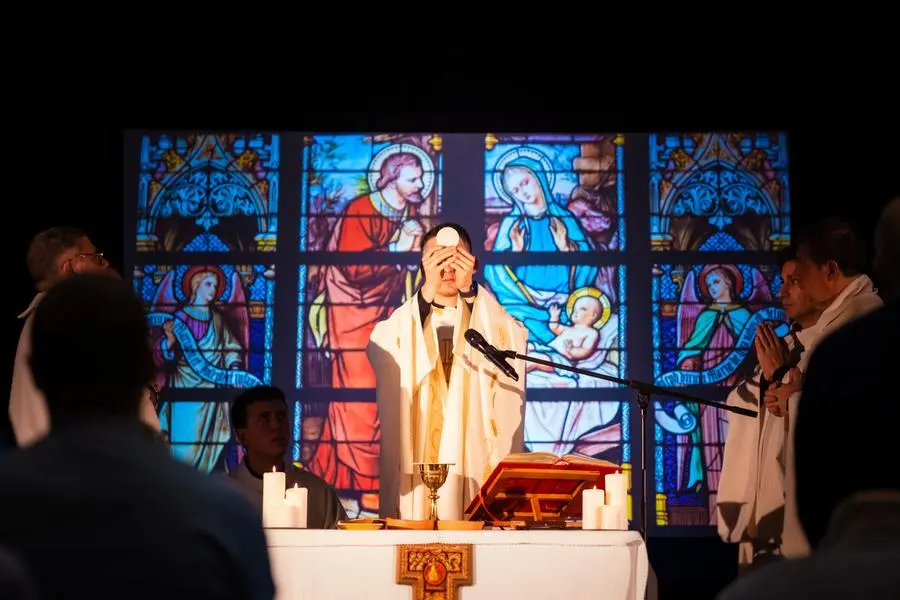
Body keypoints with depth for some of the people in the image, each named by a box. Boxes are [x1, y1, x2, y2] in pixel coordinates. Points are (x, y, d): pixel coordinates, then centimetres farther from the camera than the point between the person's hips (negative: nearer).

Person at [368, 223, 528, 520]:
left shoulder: (490, 320, 11)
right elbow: (379, 352, -10)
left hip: (476, 463, 0)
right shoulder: (404, 320, 12)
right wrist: (427, 292, -21)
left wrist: (470, 290, -22)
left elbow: (515, 346, -11)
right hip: (415, 461, 1)